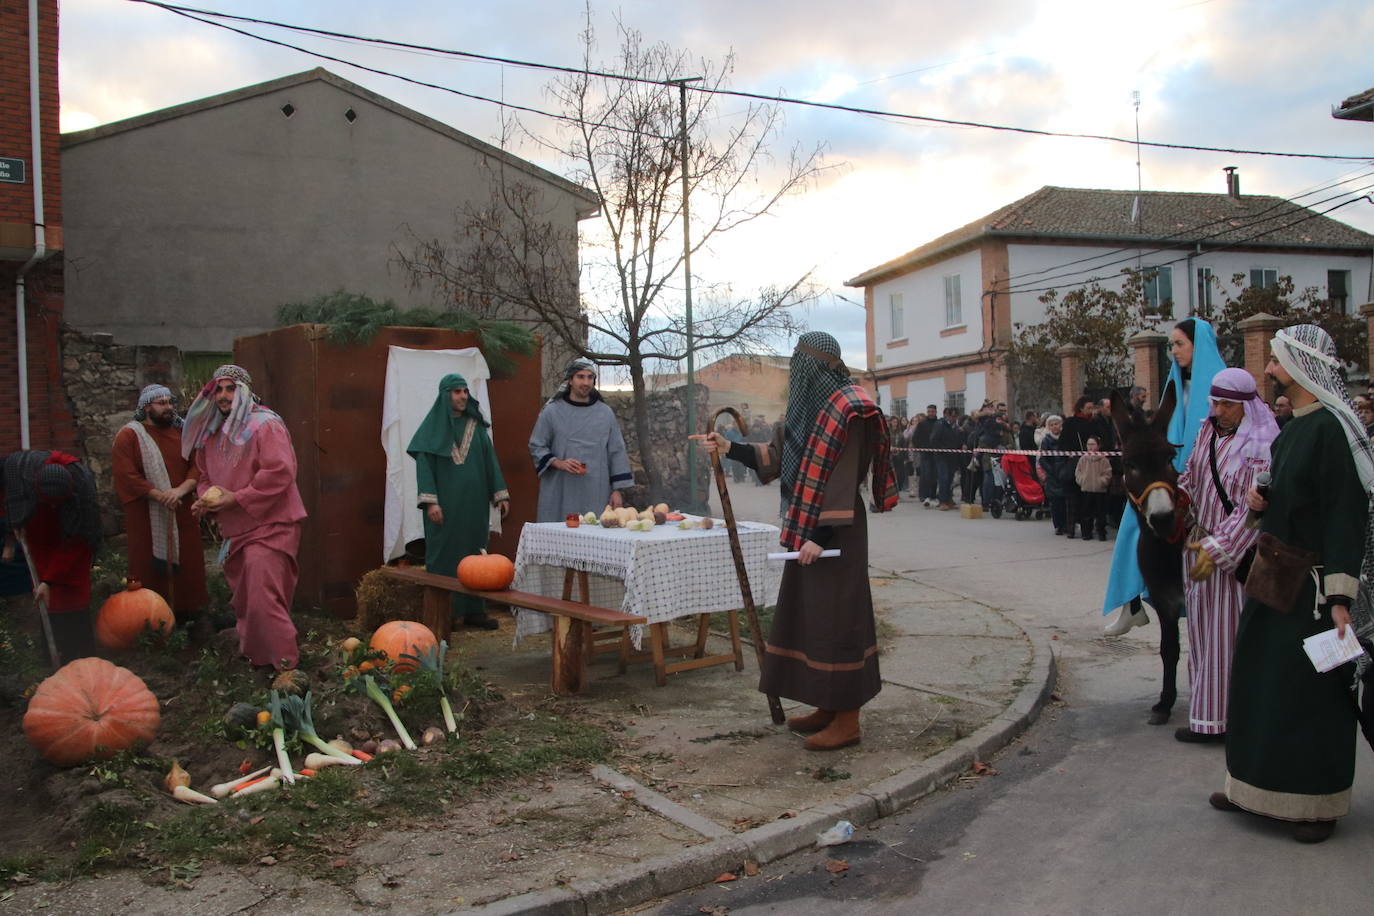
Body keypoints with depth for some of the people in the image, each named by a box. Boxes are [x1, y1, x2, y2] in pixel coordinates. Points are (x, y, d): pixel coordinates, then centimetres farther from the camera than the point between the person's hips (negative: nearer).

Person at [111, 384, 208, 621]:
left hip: (182, 514, 4)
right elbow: (127, 475, -11)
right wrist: (159, 495, -19)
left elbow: (197, 465, 2)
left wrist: (181, 490, -15)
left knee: (186, 564, 6)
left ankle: (186, 612, 17)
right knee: (152, 566, -2)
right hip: (147, 518, -4)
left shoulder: (181, 433, 11)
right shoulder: (129, 436, -2)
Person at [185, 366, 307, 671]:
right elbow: (205, 476, 23)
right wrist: (205, 499, 1)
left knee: (264, 600, -15)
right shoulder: (211, 433, 13)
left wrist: (236, 498, -20)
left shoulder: (264, 425, -13)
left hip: (269, 525, -9)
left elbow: (279, 472, -23)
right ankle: (255, 656, 33)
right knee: (242, 598, 18)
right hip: (237, 530, 9)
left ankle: (286, 666, -6)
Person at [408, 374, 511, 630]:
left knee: (475, 554, 6)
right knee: (444, 555, -2)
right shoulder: (433, 426, -1)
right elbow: (424, 464, -6)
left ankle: (474, 610, 13)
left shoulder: (477, 425, 11)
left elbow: (490, 460, 11)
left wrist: (500, 494, 5)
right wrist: (430, 501, -15)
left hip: (475, 503, 4)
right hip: (445, 503, -4)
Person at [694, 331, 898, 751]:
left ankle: (847, 719, 5)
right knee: (810, 615, 13)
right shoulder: (810, 405, 13)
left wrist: (820, 536, -23)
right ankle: (828, 706, 25)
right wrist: (731, 449, 14)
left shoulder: (849, 408, -14)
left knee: (835, 616, -4)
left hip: (835, 530, -9)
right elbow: (776, 456, 18)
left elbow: (845, 480, -20)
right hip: (809, 527, 10)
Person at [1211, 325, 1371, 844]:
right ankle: (1262, 787, 26)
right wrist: (1258, 500, 1)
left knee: (1312, 691, 1)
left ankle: (1317, 801, 16)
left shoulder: (1330, 428, -17)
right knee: (1260, 680, 14)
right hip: (1275, 579, 9)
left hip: (1314, 584, -9)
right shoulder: (1291, 429, 11)